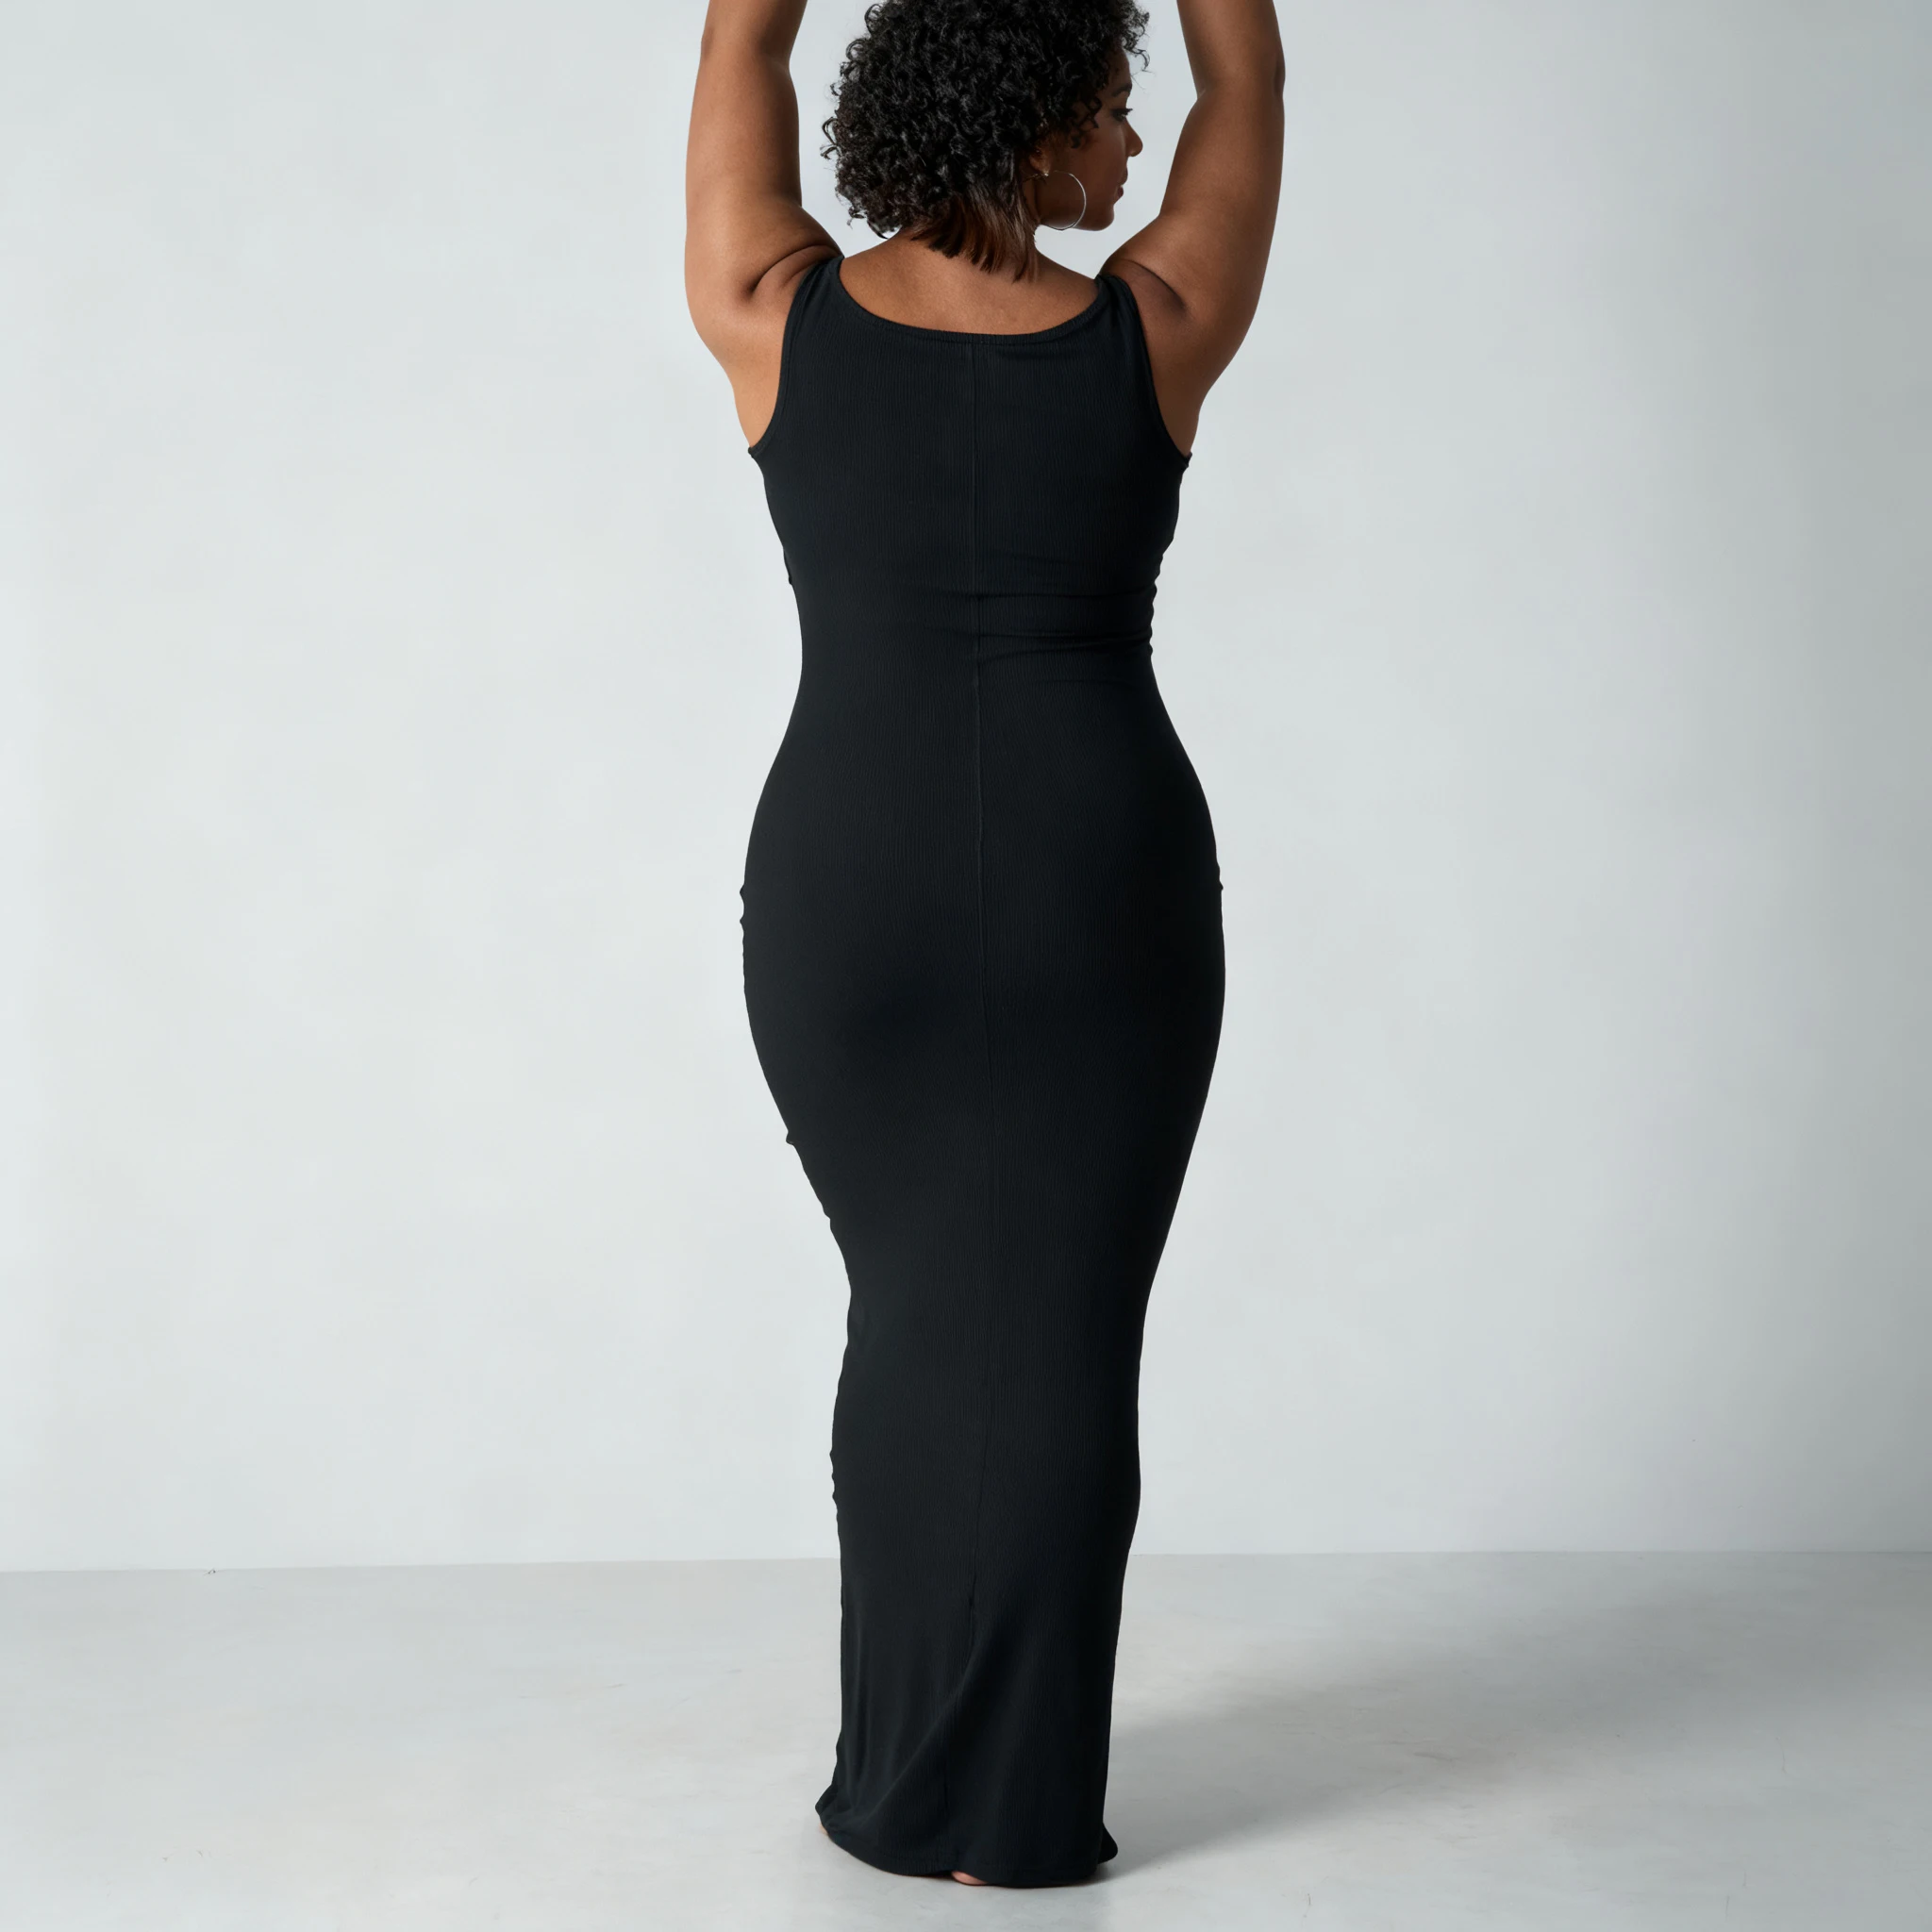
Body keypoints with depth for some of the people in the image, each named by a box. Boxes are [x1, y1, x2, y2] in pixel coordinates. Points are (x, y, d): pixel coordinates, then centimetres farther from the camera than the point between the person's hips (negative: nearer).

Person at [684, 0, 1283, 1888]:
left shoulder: (776, 326, -3)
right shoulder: (1154, 332, -5)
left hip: (846, 886, 2)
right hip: (1103, 890, -2)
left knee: (909, 1309, 17)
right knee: (1057, 1332, 7)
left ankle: (899, 1780, 26)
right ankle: (1013, 1810, 15)